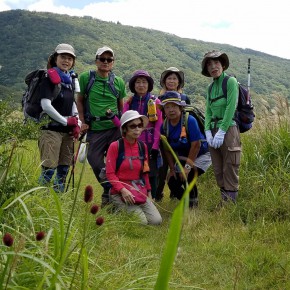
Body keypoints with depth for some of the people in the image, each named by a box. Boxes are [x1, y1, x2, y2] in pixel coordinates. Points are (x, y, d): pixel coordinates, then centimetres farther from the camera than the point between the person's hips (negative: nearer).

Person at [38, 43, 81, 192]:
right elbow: (46, 106, -18)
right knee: (49, 169, -12)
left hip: (67, 130, 7)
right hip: (51, 129, -7)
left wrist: (77, 124, 2)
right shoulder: (49, 79, -8)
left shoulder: (70, 80, 14)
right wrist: (66, 121, -12)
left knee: (64, 168, 12)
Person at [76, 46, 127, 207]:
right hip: (94, 129, 0)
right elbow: (80, 100, 8)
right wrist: (83, 122, -1)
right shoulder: (86, 78, 1)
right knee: (95, 161, -4)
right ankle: (110, 189, 16)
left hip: (114, 128, 1)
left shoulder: (119, 82, 6)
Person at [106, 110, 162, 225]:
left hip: (140, 191, 5)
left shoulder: (143, 146, 7)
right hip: (120, 191, -5)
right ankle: (118, 209, 8)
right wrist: (123, 190, -23)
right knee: (141, 222, -20)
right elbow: (110, 173, -10)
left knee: (156, 221, -7)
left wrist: (148, 192, 14)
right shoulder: (115, 146, -8)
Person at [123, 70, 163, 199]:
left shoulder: (155, 102, 2)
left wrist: (155, 146, -11)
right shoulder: (129, 103, 9)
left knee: (151, 174, 2)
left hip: (150, 144, -2)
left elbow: (159, 126, -4)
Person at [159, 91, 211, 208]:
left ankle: (193, 205, -3)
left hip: (200, 156, -6)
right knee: (172, 183, -3)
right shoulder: (165, 126, -9)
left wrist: (188, 166, -24)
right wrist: (172, 168, -5)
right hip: (182, 158, 6)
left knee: (187, 176, -27)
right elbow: (167, 149, 0)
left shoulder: (190, 120, -26)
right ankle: (186, 203, 24)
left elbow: (196, 145, -25)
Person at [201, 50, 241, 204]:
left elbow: (230, 108, -13)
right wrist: (208, 131, -5)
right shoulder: (211, 87, 15)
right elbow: (208, 111, 10)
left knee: (229, 171, -3)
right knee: (218, 172, 11)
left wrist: (221, 131, -17)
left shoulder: (231, 81, -5)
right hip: (213, 131, 7)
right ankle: (223, 202, 20)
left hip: (228, 129, -7)